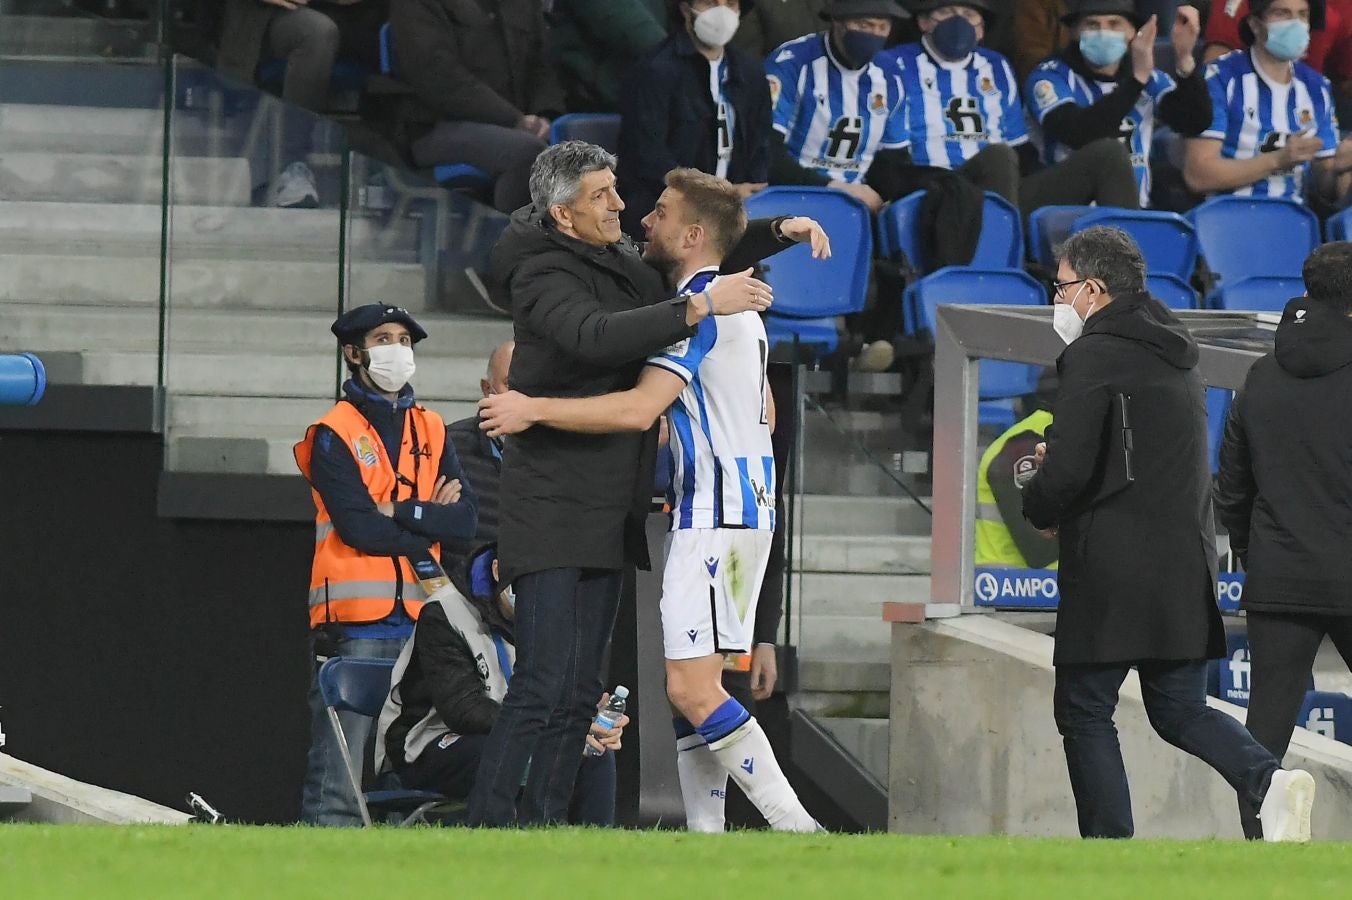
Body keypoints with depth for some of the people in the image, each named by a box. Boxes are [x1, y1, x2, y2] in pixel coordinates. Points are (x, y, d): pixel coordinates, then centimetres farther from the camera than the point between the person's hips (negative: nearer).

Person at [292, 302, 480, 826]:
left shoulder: (431, 431, 18)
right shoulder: (333, 435, 2)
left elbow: (466, 517, 5)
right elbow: (357, 527, -11)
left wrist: (400, 513, -8)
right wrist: (429, 522, -1)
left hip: (418, 619, 5)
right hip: (354, 623, -5)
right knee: (340, 766, -11)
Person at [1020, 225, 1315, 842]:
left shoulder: (1094, 356, -12)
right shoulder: (1175, 356, 16)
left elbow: (1069, 468, -19)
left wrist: (1038, 506, 3)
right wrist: (1060, 459, 21)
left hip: (1113, 569, -8)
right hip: (1186, 563, 8)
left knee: (1084, 711, 3)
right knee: (1180, 710, 11)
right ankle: (1269, 780, -14)